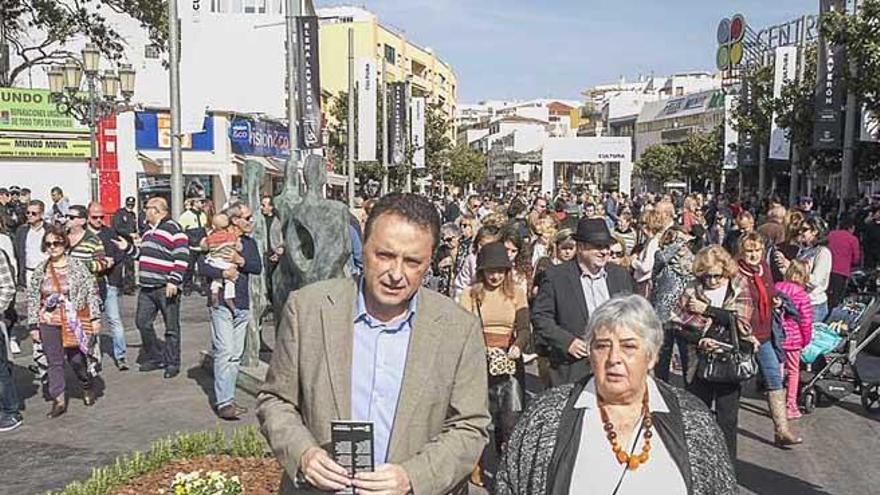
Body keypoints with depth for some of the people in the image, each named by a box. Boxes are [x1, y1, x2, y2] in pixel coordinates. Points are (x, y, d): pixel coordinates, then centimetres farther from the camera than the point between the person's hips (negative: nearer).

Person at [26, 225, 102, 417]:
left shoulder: (77, 266, -3)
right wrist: (33, 325, 6)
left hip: (74, 321, -3)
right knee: (54, 362, 4)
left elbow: (91, 291, -3)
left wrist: (95, 317, -6)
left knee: (76, 358, 2)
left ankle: (87, 387, 29)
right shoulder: (41, 270, 4)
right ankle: (59, 400, 12)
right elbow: (32, 298, 9)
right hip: (49, 322, 3)